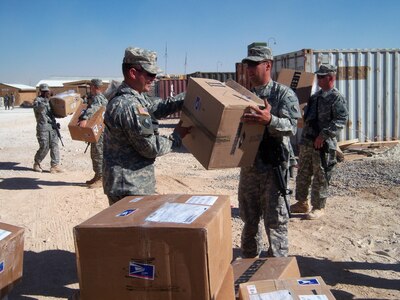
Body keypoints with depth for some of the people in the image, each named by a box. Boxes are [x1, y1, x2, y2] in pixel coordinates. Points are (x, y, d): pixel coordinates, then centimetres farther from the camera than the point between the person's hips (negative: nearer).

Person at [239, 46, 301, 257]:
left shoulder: (284, 94, -6)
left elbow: (291, 127, -20)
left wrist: (269, 120, -38)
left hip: (273, 168, -6)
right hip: (248, 166, 6)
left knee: (275, 222, 0)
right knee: (249, 220, 17)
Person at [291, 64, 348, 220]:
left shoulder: (337, 97, -9)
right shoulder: (316, 95, 16)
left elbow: (341, 120, -19)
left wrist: (324, 135, -24)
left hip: (323, 144, -8)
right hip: (307, 140, 8)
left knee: (320, 176, 1)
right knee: (302, 173, 14)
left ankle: (318, 207, 12)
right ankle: (302, 203, 26)